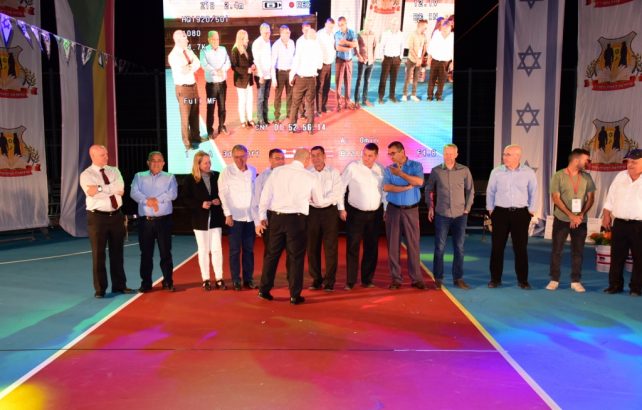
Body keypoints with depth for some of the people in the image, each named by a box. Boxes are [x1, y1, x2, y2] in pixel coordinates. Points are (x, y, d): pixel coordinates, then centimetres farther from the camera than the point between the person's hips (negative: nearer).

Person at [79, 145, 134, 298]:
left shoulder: (114, 171, 8)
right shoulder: (86, 175, -4)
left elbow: (120, 189, -11)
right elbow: (92, 194, -20)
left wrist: (100, 189, -18)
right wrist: (112, 189, -17)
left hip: (116, 216, 4)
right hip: (97, 217, -4)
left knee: (117, 252, 12)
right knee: (98, 254, 4)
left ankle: (119, 285, 24)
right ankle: (100, 289, 16)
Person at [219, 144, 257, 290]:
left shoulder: (253, 170, 5)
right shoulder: (227, 172, -5)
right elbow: (223, 194, -5)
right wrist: (228, 214, -9)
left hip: (250, 216, 3)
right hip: (235, 217, -3)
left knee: (249, 249, 8)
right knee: (235, 250, 3)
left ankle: (248, 278, 17)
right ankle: (236, 280, 11)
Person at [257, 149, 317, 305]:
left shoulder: (277, 171, 3)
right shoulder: (309, 177, -2)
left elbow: (265, 195, 1)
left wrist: (262, 217, 7)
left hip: (276, 217, 3)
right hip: (297, 219, -3)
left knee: (272, 254, 15)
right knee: (296, 257, 7)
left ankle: (264, 290, 24)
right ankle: (295, 295, 13)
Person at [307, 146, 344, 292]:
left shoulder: (334, 172, 3)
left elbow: (337, 192, -3)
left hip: (330, 210, -1)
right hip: (312, 212, 1)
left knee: (331, 247, -1)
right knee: (312, 247, 4)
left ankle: (329, 281, 6)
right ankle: (316, 279, 16)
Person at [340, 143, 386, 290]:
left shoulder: (380, 169, 3)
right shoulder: (352, 167, -9)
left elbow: (384, 190, 10)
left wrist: (386, 210, 8)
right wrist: (341, 209, -8)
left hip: (375, 213, 4)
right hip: (355, 213, -3)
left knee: (372, 248, 10)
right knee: (352, 247, 0)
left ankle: (367, 279, 23)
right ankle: (350, 281, 9)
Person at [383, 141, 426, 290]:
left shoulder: (416, 166, 2)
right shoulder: (388, 169, 5)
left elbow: (419, 182, -17)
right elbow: (386, 187, -11)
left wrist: (400, 173, -17)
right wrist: (408, 187, -14)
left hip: (411, 210, -1)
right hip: (393, 210, 2)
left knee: (413, 244, 1)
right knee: (393, 245, 3)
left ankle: (416, 278, 9)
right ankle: (396, 278, 11)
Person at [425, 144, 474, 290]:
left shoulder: (464, 170, 0)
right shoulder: (436, 171, -1)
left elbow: (470, 190, 7)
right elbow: (428, 189, 11)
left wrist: (467, 208, 4)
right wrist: (430, 207, 7)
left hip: (460, 215, 1)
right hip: (442, 215, -1)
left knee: (459, 248, 6)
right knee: (439, 247, 2)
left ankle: (458, 279, 17)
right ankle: (438, 279, 13)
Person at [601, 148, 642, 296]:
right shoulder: (620, 176, 9)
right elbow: (610, 199, 11)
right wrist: (606, 216, 5)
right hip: (619, 224, 3)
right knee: (617, 256, 8)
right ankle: (615, 285, 18)